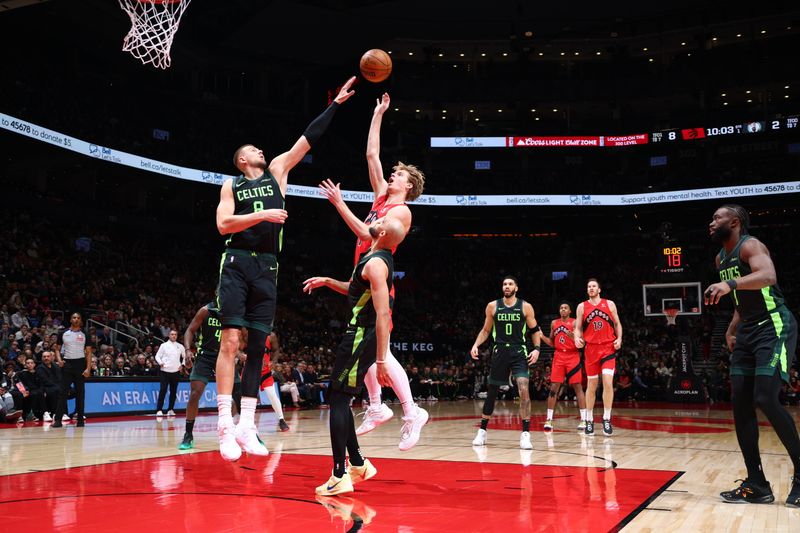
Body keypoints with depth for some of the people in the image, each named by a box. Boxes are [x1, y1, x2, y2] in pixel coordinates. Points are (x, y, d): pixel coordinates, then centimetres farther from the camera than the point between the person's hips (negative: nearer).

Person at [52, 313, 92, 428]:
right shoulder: (63, 333, 7)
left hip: (80, 363, 0)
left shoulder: (84, 334, 5)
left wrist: (88, 368, -8)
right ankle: (57, 419, -5)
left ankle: (80, 419, 9)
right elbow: (57, 349, 12)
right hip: (67, 363, 0)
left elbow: (88, 352, 3)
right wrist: (59, 360, -8)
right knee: (63, 392, -5)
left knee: (80, 392, 3)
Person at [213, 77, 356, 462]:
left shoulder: (277, 171, 17)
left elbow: (307, 140, 14)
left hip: (267, 269, 4)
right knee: (230, 340, -12)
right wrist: (262, 215, -16)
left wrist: (336, 104, 12)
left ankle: (246, 425, 5)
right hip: (238, 264, -3)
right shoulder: (232, 186, 9)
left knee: (258, 346, 2)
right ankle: (225, 423, -11)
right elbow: (224, 225, -5)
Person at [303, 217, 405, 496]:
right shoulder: (381, 259, 14)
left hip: (361, 337, -10)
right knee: (340, 400, 16)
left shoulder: (375, 263, -17)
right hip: (361, 335, 10)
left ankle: (340, 477, -5)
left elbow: (383, 314, -24)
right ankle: (358, 464, 23)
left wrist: (381, 360, -26)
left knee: (338, 400, -7)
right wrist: (327, 282, 21)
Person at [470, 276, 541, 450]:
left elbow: (535, 330, 7)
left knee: (523, 388, -18)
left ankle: (526, 434, -12)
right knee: (491, 391, 9)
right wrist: (476, 345, -2)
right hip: (500, 352, 2)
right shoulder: (493, 306, 3)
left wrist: (536, 348, -8)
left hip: (519, 353, -2)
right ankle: (482, 431, 24)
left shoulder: (525, 307, 0)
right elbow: (486, 330, 12)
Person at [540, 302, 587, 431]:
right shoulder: (554, 323, 11)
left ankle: (583, 419, 0)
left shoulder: (574, 322, -2)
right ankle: (549, 419, 1)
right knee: (553, 387, -2)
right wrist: (541, 336, 1)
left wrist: (572, 336, -28)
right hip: (559, 356, 3)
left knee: (577, 387, -4)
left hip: (573, 356, -3)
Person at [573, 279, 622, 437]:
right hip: (591, 349, 1)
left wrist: (619, 338, -6)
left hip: (608, 348, -1)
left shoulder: (609, 304, 5)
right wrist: (577, 338, -16)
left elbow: (617, 324, 11)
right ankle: (589, 420, 16)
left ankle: (606, 419, -4)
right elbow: (578, 328, 5)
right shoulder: (582, 307, 5)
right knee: (591, 385, 6)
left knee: (608, 382, -13)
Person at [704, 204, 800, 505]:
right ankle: (757, 485, 7)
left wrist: (730, 284, -47)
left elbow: (768, 276, -34)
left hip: (775, 326, -9)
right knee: (740, 404, 1)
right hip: (748, 330, 9)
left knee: (765, 399, -18)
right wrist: (731, 331, 15)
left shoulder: (750, 245, -12)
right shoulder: (721, 259, 15)